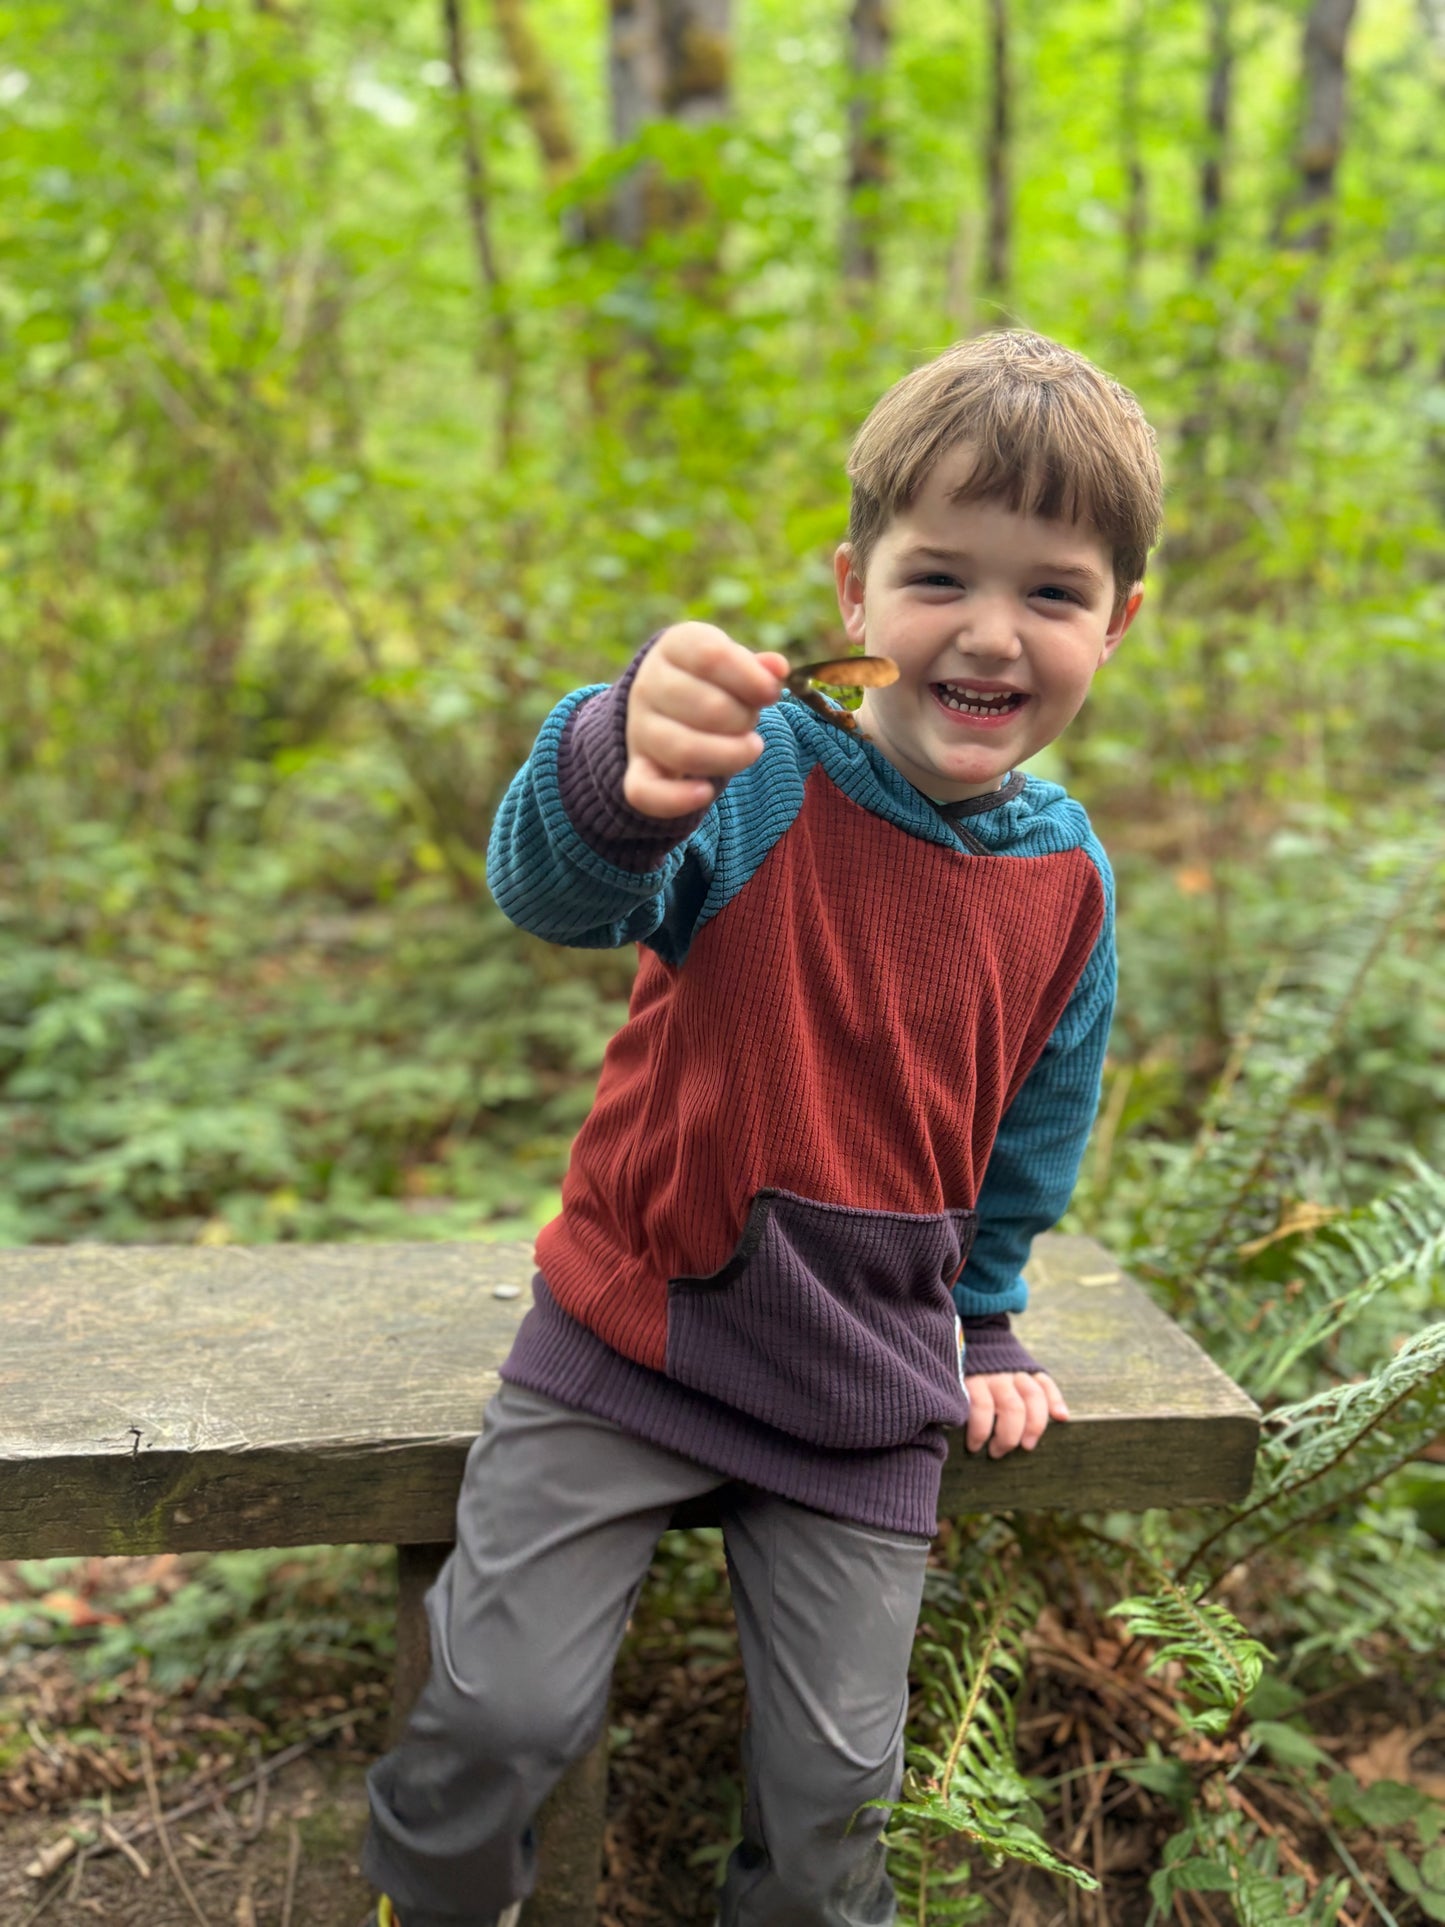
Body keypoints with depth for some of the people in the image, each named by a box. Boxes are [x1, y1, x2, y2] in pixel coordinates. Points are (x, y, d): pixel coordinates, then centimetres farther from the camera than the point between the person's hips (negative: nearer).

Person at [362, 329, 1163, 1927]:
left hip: (864, 1391, 3)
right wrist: (622, 773, -60)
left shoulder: (1068, 881, -4)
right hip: (632, 1324, -2)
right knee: (503, 1709, -1)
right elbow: (556, 890, -38)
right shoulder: (762, 774, -18)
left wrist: (983, 1326, 15)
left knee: (833, 1782, 8)